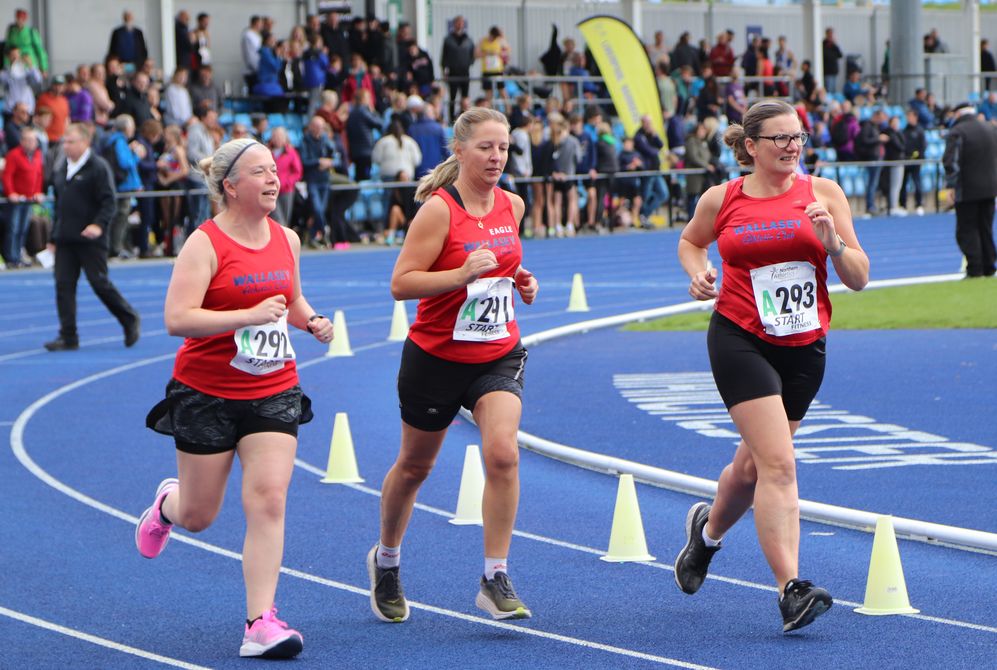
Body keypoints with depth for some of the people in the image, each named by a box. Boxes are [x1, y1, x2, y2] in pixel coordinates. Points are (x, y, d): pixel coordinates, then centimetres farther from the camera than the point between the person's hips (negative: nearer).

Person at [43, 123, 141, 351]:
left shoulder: (98, 167, -8)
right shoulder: (62, 169, 15)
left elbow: (108, 202, -13)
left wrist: (99, 225, -29)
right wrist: (53, 238, 20)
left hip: (90, 239, -7)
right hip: (65, 239, 7)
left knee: (100, 283, -3)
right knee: (63, 285, 0)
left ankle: (129, 320, 18)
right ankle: (68, 337, 2)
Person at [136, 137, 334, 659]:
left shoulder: (286, 240, 6)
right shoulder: (205, 244, -13)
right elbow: (177, 319, -22)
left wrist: (311, 320, 3)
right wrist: (249, 316, -30)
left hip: (273, 392, 4)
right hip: (206, 394, -4)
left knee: (268, 501, -12)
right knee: (198, 516, 9)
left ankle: (261, 624, -11)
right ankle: (167, 503, 48)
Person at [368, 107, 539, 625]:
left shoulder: (511, 205, 3)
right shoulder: (439, 209, -16)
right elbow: (401, 283, -20)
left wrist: (521, 282, 3)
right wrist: (462, 275, -31)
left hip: (499, 354, 4)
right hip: (436, 355, -3)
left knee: (503, 452, -19)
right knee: (414, 466, 14)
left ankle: (495, 581, -13)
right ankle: (386, 561, 40)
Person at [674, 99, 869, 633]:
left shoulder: (822, 193, 1)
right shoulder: (721, 200, 1)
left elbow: (859, 278, 1)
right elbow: (690, 241, 22)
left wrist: (833, 244, -17)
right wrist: (698, 273, 2)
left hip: (804, 348, 3)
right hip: (741, 341, -3)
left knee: (754, 465, 17)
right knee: (778, 464, -17)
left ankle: (708, 530, 48)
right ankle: (791, 589, -21)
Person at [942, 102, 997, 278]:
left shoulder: (956, 132, -12)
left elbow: (950, 161, -17)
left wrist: (952, 185, -10)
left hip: (967, 191, -6)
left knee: (967, 230, -1)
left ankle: (974, 269, -9)